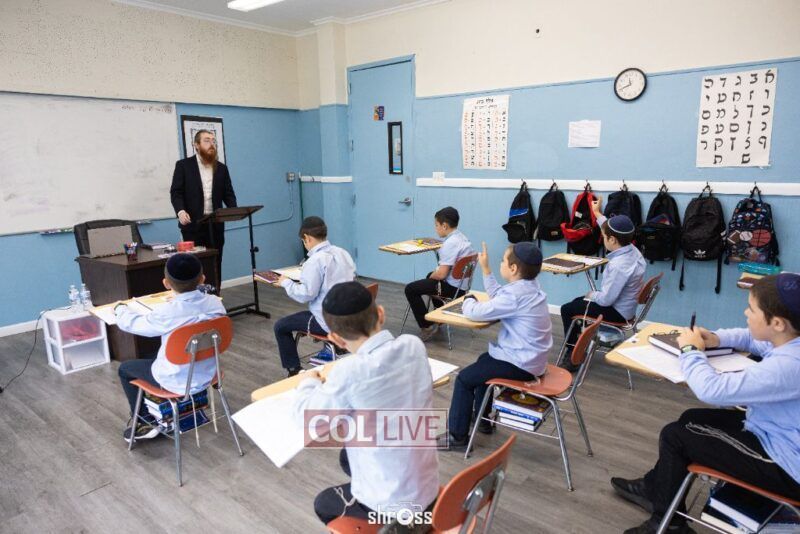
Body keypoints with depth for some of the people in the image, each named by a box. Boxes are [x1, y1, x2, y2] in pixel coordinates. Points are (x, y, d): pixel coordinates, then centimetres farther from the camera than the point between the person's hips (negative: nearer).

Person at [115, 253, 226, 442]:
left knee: (125, 368, 19)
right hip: (207, 374, 5)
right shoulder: (215, 302, -15)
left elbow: (130, 323, -9)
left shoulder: (166, 314, -27)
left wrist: (120, 308, 12)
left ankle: (148, 423, 26)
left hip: (178, 382, -5)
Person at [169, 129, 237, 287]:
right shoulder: (183, 165, 2)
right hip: (193, 224, -3)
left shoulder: (221, 168, 12)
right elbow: (176, 192, -4)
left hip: (215, 224, 3)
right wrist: (180, 211, -22)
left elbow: (228, 194, 10)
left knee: (215, 266, 6)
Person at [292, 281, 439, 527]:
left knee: (323, 504, 25)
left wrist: (309, 382, 8)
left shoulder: (349, 373, -30)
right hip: (429, 486, 5)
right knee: (347, 457, 30)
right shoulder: (414, 345, -13)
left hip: (393, 504, -5)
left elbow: (307, 413, -11)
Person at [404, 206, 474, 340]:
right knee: (430, 276, 36)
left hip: (452, 287, -10)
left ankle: (427, 327, -2)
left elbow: (442, 274, -25)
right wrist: (433, 274, 13)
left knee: (410, 289, -4)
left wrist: (432, 276, -5)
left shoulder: (450, 243, -23)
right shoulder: (462, 237, 6)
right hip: (462, 282, 10)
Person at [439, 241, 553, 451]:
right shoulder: (530, 285, 2)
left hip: (520, 364, -10)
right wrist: (485, 269, 12)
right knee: (484, 360, 31)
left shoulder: (515, 295, -27)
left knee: (464, 378, -3)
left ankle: (458, 437, 7)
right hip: (529, 356, 10)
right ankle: (482, 418, 41)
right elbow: (498, 297, 15)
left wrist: (469, 299, 0)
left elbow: (474, 312, -22)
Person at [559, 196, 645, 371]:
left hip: (616, 312, -10)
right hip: (623, 305, 10)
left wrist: (592, 294, -9)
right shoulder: (632, 249, -6)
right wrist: (597, 213, 20)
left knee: (567, 309, -1)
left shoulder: (618, 265, -34)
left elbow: (606, 299, -29)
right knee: (576, 302, 23)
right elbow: (613, 230, 15)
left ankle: (573, 354, 9)